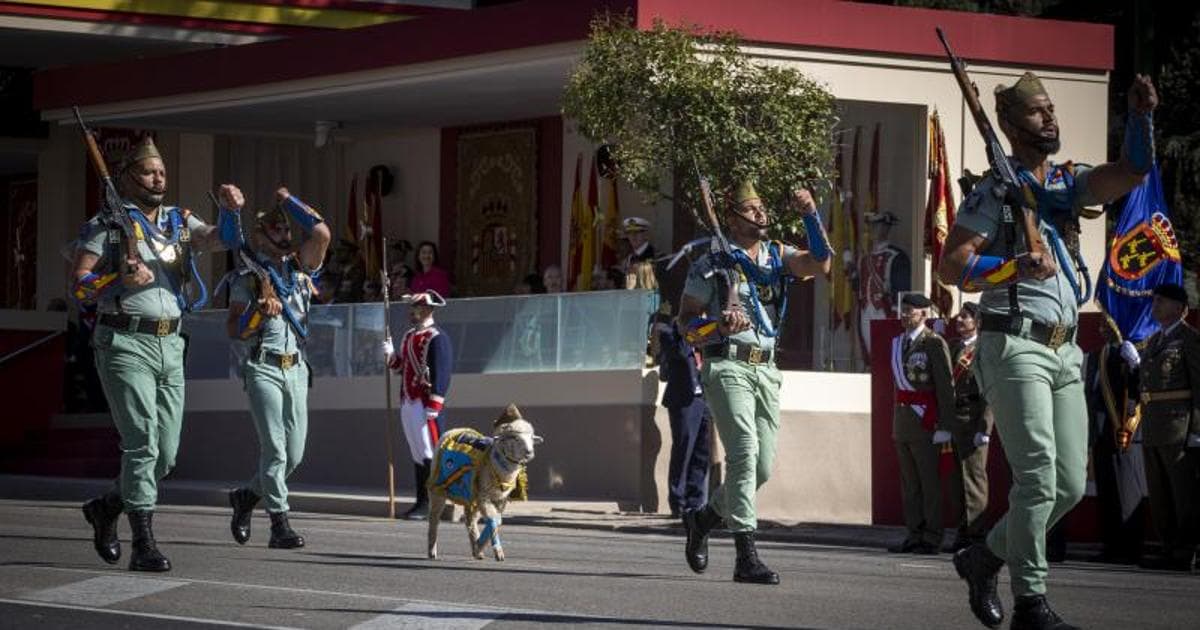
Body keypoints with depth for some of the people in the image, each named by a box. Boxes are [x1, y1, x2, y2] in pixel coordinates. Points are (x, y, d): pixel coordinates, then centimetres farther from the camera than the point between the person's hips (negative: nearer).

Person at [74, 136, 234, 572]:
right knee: (143, 443, -13)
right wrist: (122, 281, -20)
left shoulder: (180, 222, 16)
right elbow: (80, 286, -4)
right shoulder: (107, 225, 2)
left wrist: (230, 211, -21)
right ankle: (144, 545, -11)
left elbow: (218, 241, -1)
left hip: (170, 345, 6)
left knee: (166, 454, 7)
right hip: (125, 343, -6)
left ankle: (106, 508, 30)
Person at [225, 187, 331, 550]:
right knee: (275, 449, -13)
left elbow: (321, 233, 0)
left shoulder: (299, 268, 16)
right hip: (263, 368, -5)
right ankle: (279, 526, -13)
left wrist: (288, 202, 8)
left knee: (294, 453, 4)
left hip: (296, 368, 5)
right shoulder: (247, 279, 6)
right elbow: (232, 330, 1)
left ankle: (247, 496, 26)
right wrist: (259, 312, -16)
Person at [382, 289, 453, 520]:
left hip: (425, 405, -9)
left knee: (428, 454, -8)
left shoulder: (436, 338, -10)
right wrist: (391, 355, 6)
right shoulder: (409, 336, 18)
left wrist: (433, 407, -22)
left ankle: (431, 505, -7)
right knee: (417, 453, 12)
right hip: (408, 403, 9)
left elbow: (441, 373, -17)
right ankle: (421, 502, 16)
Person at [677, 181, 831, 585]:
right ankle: (747, 558, -22)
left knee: (763, 465, 4)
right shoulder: (712, 264, 3)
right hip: (727, 366, -6)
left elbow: (819, 263, -4)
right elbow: (685, 319, 3)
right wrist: (718, 325, -16)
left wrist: (810, 216, -14)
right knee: (745, 452, -19)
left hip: (766, 369, 6)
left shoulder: (778, 257, 15)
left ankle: (703, 519, 30)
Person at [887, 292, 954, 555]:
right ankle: (914, 536, 15)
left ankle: (932, 538, 1)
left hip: (925, 420, -7)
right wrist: (896, 421, 17)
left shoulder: (934, 343, -9)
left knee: (929, 481, -3)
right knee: (909, 483, 10)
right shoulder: (898, 342, 13)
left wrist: (945, 427, -16)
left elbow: (946, 387, -11)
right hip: (902, 420, 7)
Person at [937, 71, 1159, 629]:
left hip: (1064, 351, 7)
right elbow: (951, 267, -10)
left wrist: (1140, 117, -11)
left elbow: (1131, 172, 3)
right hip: (1014, 346, -7)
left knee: (1071, 484, 6)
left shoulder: (1068, 182, 16)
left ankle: (985, 557, 23)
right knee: (1038, 478, -13)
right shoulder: (995, 191, -3)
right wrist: (1016, 266, -23)